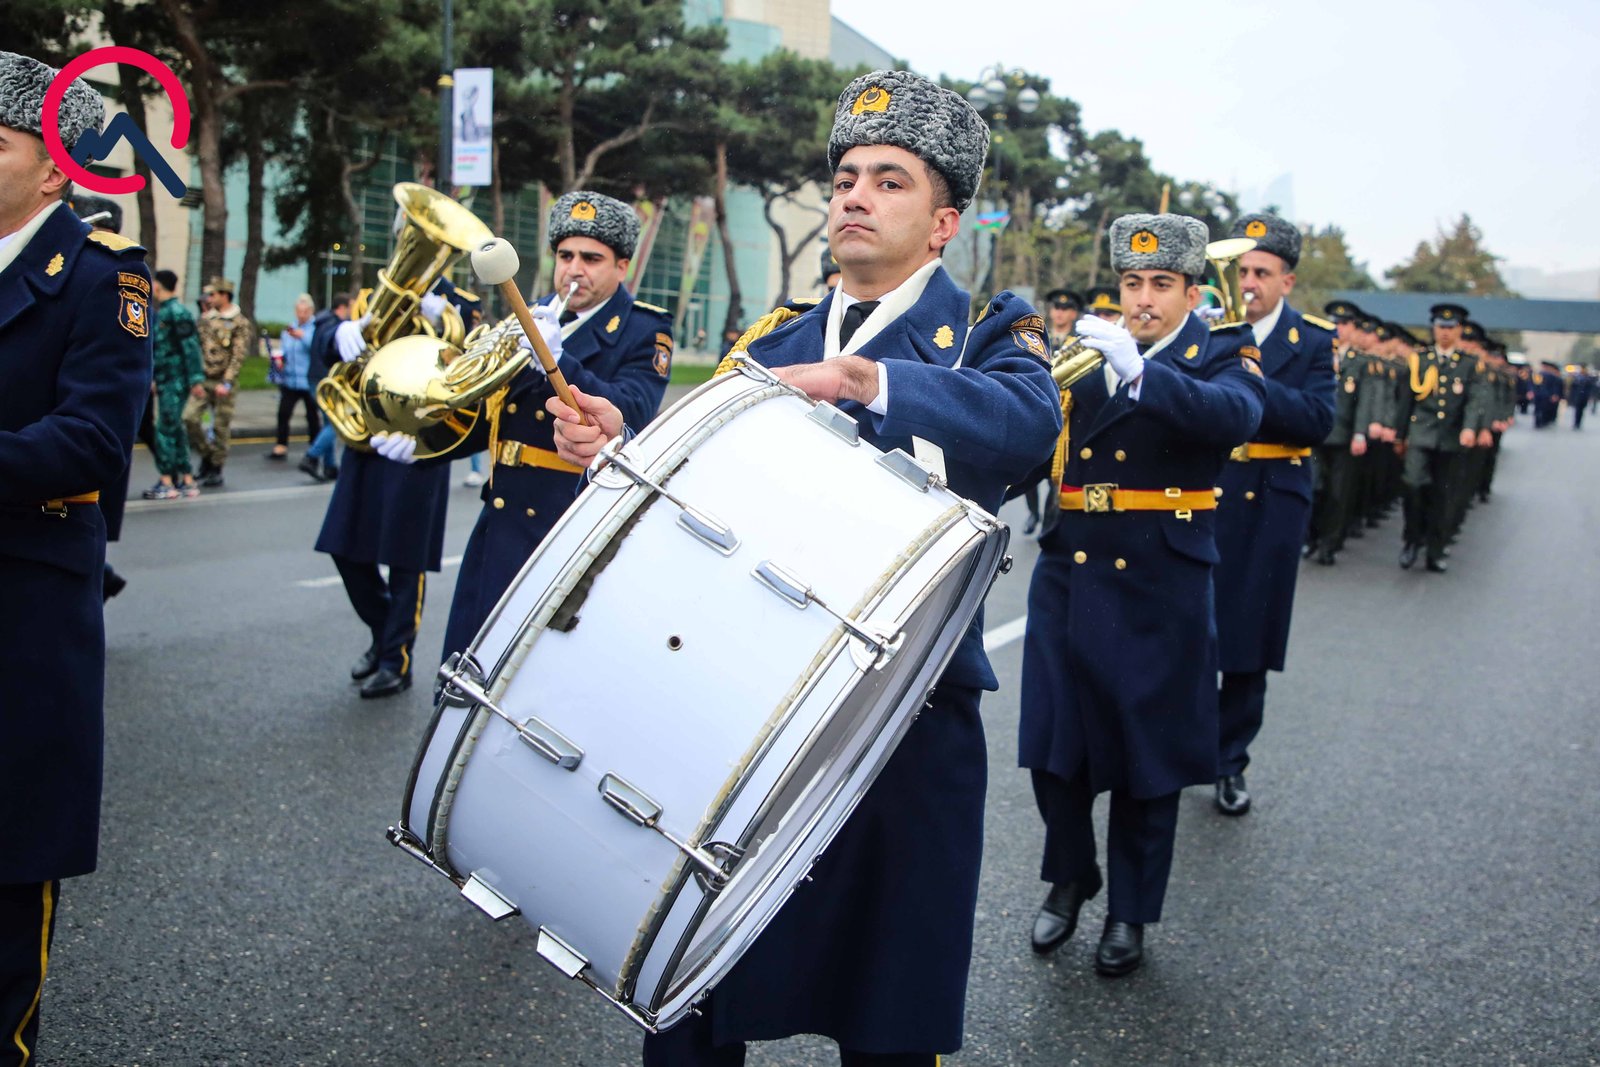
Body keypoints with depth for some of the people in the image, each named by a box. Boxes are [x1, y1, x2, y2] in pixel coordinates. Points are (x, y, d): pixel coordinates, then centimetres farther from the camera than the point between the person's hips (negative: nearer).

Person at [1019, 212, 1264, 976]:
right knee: (1054, 743, 10)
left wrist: (1141, 372, -38)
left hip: (1158, 591, -3)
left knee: (1146, 755, 6)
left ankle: (1130, 910, 25)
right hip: (1068, 579, 4)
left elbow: (1238, 416, -25)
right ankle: (1069, 878, 34)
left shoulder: (1220, 358, -2)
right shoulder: (1084, 353, 10)